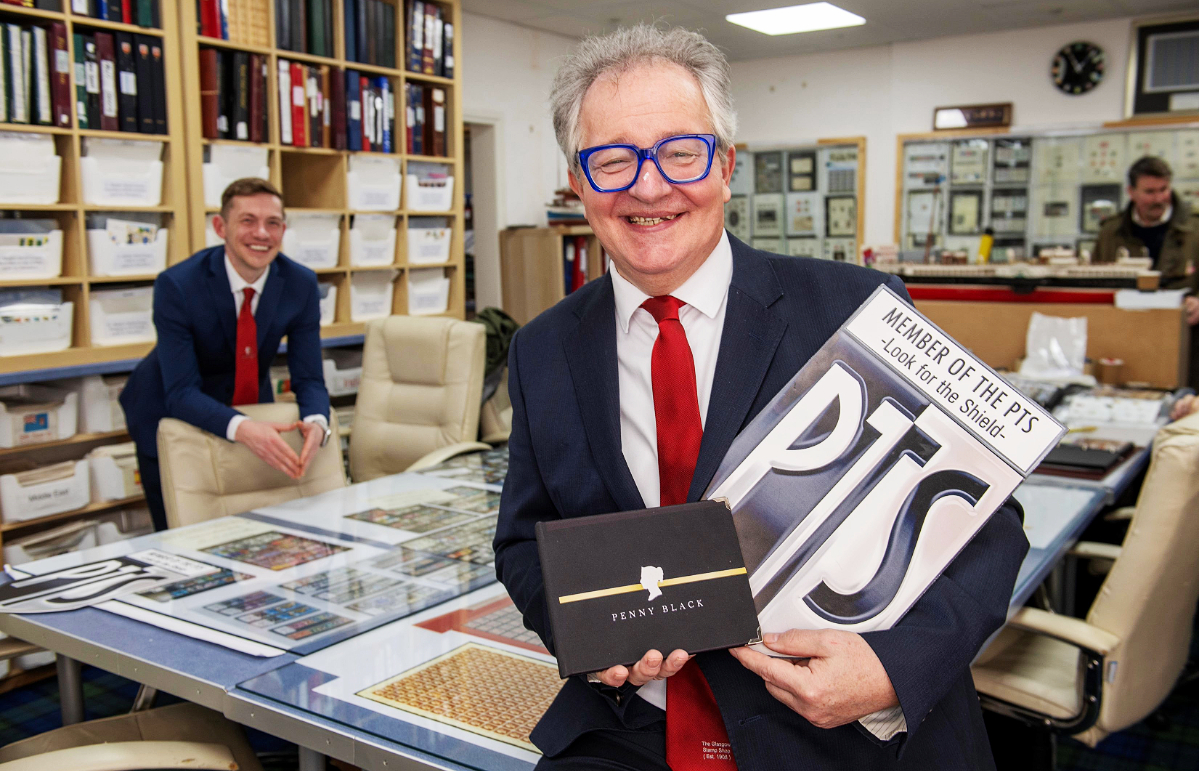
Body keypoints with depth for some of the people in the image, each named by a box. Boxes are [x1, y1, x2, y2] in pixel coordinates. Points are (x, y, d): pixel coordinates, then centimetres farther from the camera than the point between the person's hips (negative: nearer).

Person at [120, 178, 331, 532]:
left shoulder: (301, 284, -17)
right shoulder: (176, 285, -26)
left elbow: (309, 379, -15)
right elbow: (181, 392, -29)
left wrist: (317, 423, -39)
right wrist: (241, 427, -48)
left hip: (251, 411, 3)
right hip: (172, 419, -3)